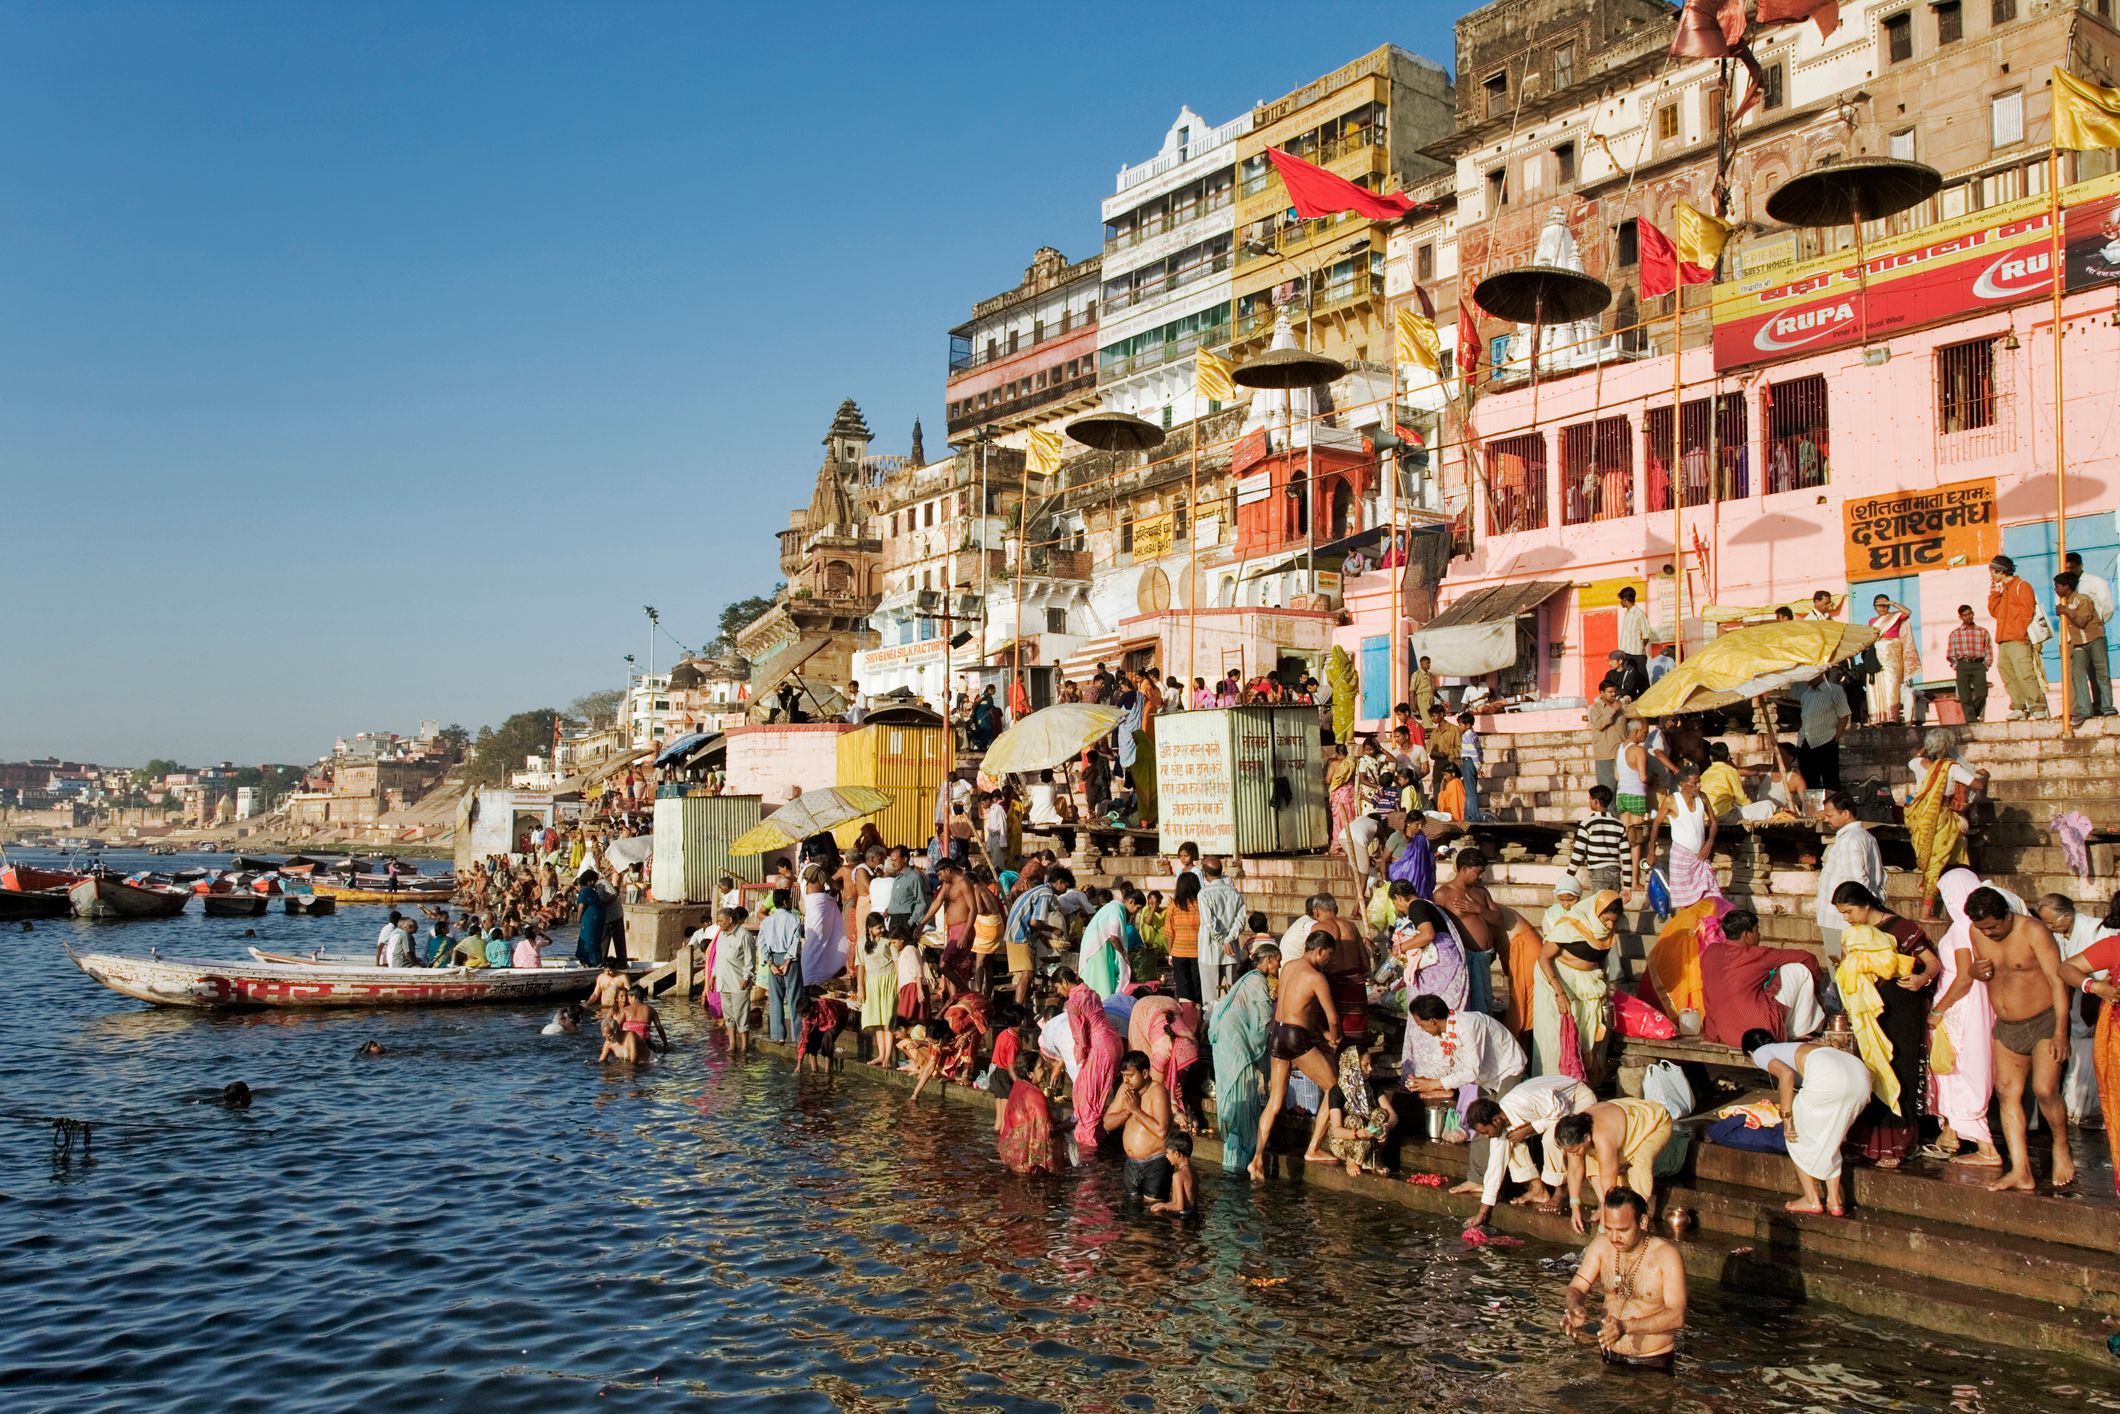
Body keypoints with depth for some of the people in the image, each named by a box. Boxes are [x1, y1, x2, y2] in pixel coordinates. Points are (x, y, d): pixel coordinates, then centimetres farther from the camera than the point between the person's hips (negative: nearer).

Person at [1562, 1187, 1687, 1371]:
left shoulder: (1666, 1255, -14)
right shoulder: (1601, 1245, 0)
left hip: (1652, 1363, -4)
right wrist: (1574, 1308, -20)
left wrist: (1626, 1326, -32)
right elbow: (1577, 1287, 4)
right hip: (1607, 1355, 5)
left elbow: (1677, 1316, -20)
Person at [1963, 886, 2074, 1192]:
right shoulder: (1977, 932, -1)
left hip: (2044, 1022, -6)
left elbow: (2057, 980, -17)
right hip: (2006, 1027, 6)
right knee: (2007, 1093, -1)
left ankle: (2062, 1148, 15)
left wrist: (2061, 1031, -20)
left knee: (2045, 1090, -14)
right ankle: (2020, 1171, 1)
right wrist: (1976, 970, -10)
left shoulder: (2033, 930, -17)